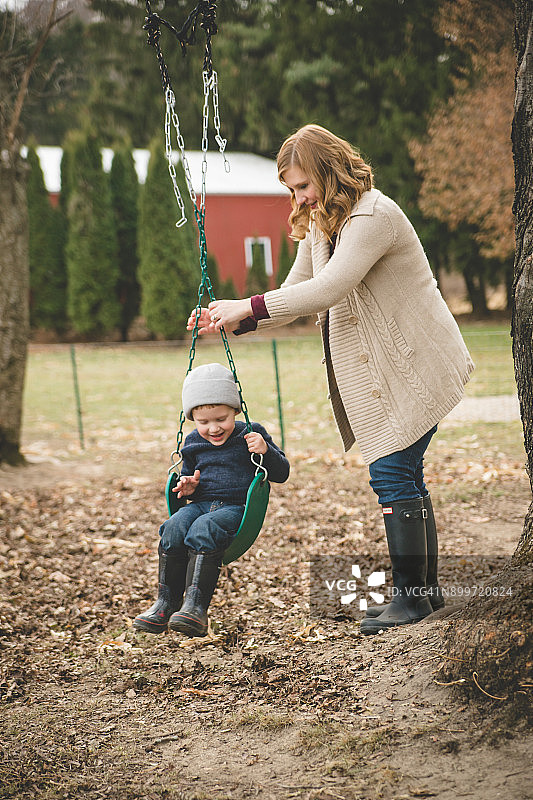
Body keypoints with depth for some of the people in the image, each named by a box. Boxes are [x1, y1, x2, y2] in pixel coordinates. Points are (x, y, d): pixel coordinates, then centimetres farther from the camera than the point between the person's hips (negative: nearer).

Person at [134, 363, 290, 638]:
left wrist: (265, 451, -14)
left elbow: (282, 473, 6)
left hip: (236, 507, -4)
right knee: (174, 528, -28)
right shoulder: (194, 443, 15)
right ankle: (166, 602, -22)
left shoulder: (250, 435, 5)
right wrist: (188, 486, 4)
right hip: (201, 503, 4)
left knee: (203, 531, -35)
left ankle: (196, 605, -40)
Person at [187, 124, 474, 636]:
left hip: (414, 368, -9)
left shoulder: (372, 216, -20)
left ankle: (411, 595, -4)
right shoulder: (317, 226, 11)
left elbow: (328, 290, -29)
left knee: (391, 473, -12)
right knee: (404, 478, 12)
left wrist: (247, 306, -27)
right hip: (381, 375, 9)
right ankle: (425, 589, 20)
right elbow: (295, 296, 11)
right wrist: (230, 323, -4)